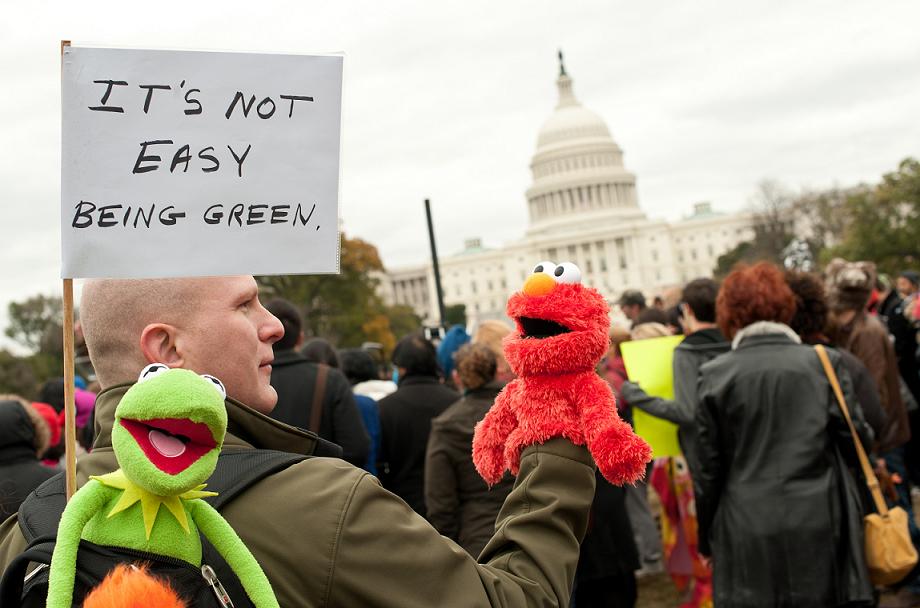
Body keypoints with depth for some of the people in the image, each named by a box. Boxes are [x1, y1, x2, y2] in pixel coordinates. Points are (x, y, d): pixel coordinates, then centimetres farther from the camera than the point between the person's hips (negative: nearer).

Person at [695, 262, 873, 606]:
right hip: (821, 527, 1)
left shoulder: (715, 375, -3)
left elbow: (708, 469, 0)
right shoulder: (824, 362, -1)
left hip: (749, 533, -1)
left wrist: (706, 537, 11)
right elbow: (855, 440, 1)